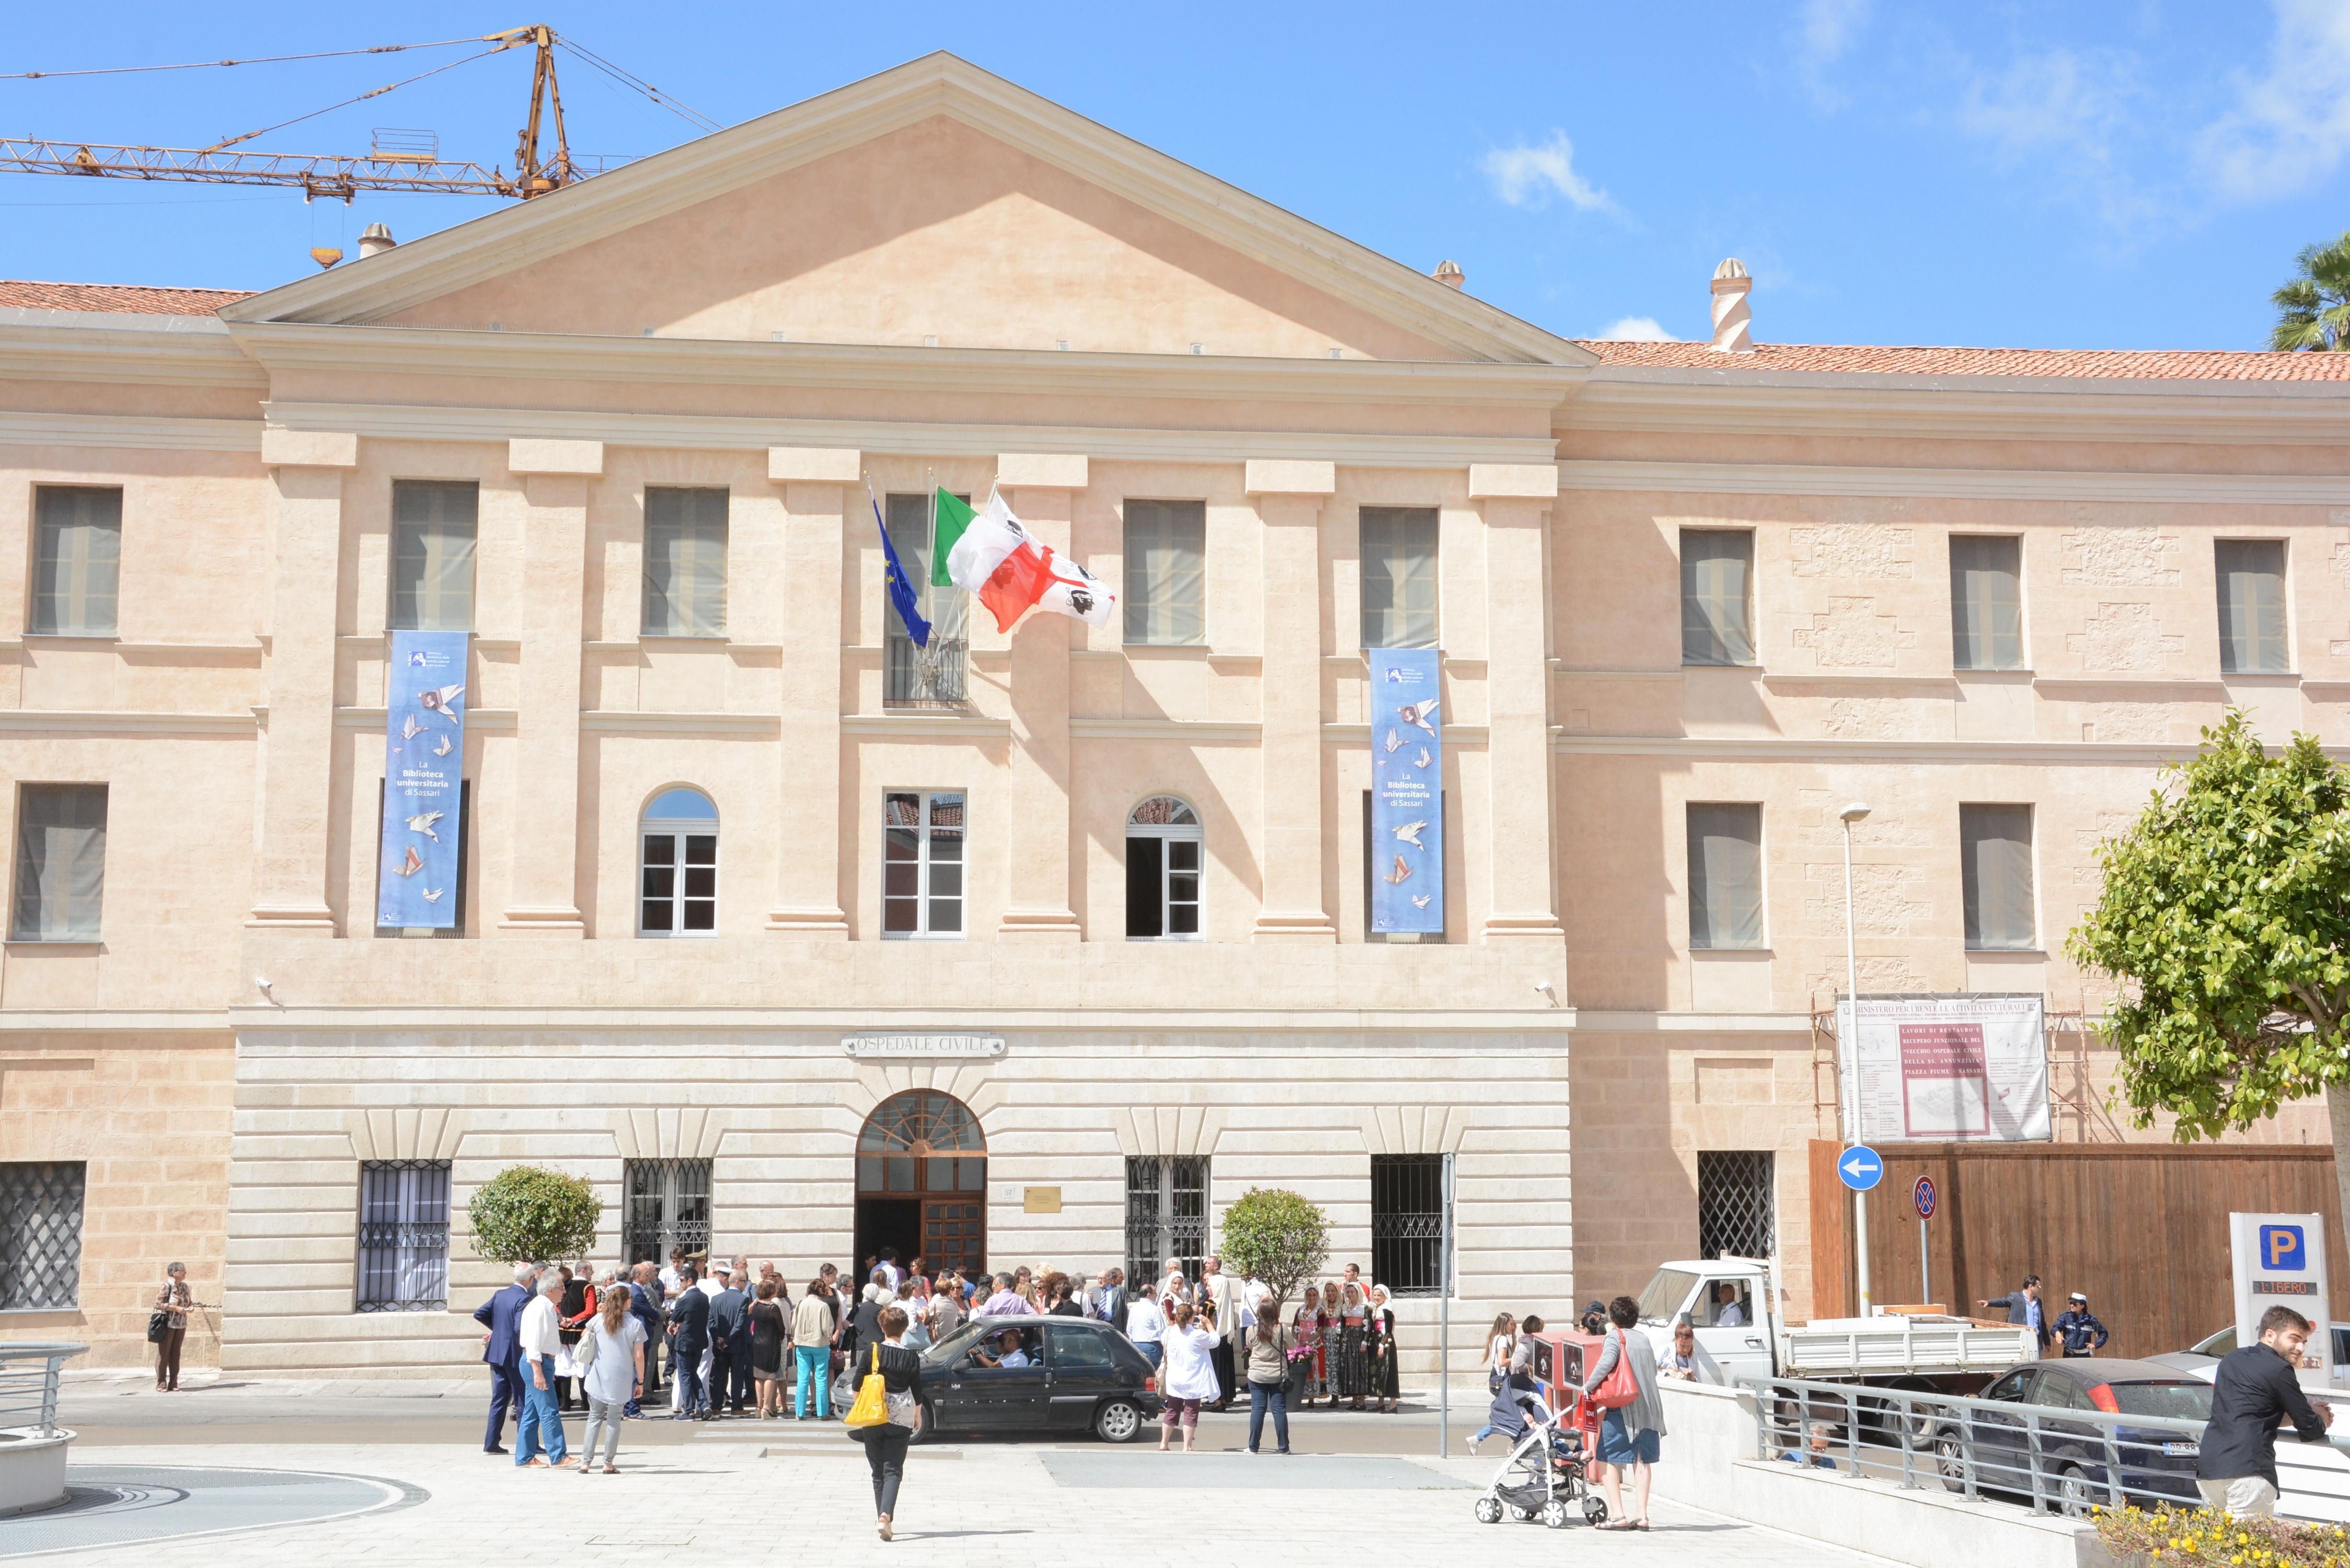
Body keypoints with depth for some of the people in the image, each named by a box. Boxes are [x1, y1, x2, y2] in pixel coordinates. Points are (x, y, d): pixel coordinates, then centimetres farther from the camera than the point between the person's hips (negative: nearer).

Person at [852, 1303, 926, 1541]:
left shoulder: (873, 1351, -4)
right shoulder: (911, 1356, -4)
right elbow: (917, 1390, 1)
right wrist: (918, 1415, 17)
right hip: (901, 1418, -1)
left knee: (878, 1470, 14)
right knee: (893, 1470, -1)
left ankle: (881, 1516, 17)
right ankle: (886, 1515, -20)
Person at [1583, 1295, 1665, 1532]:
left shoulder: (1615, 1337, -4)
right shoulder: (1644, 1339, 16)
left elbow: (1606, 1362, -20)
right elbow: (1653, 1369, 19)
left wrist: (1589, 1386, -10)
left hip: (1621, 1408, -6)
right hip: (1649, 1408, 6)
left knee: (1610, 1461, 1)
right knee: (1643, 1461, 9)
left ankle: (1617, 1514, -6)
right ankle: (1641, 1515, 6)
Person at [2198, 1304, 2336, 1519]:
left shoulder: (2231, 1360, 21)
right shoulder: (2280, 1370, -2)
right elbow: (2310, 1430, 2)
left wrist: (2310, 1413, 25)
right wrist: (2322, 1420, 25)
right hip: (2247, 1472, -8)